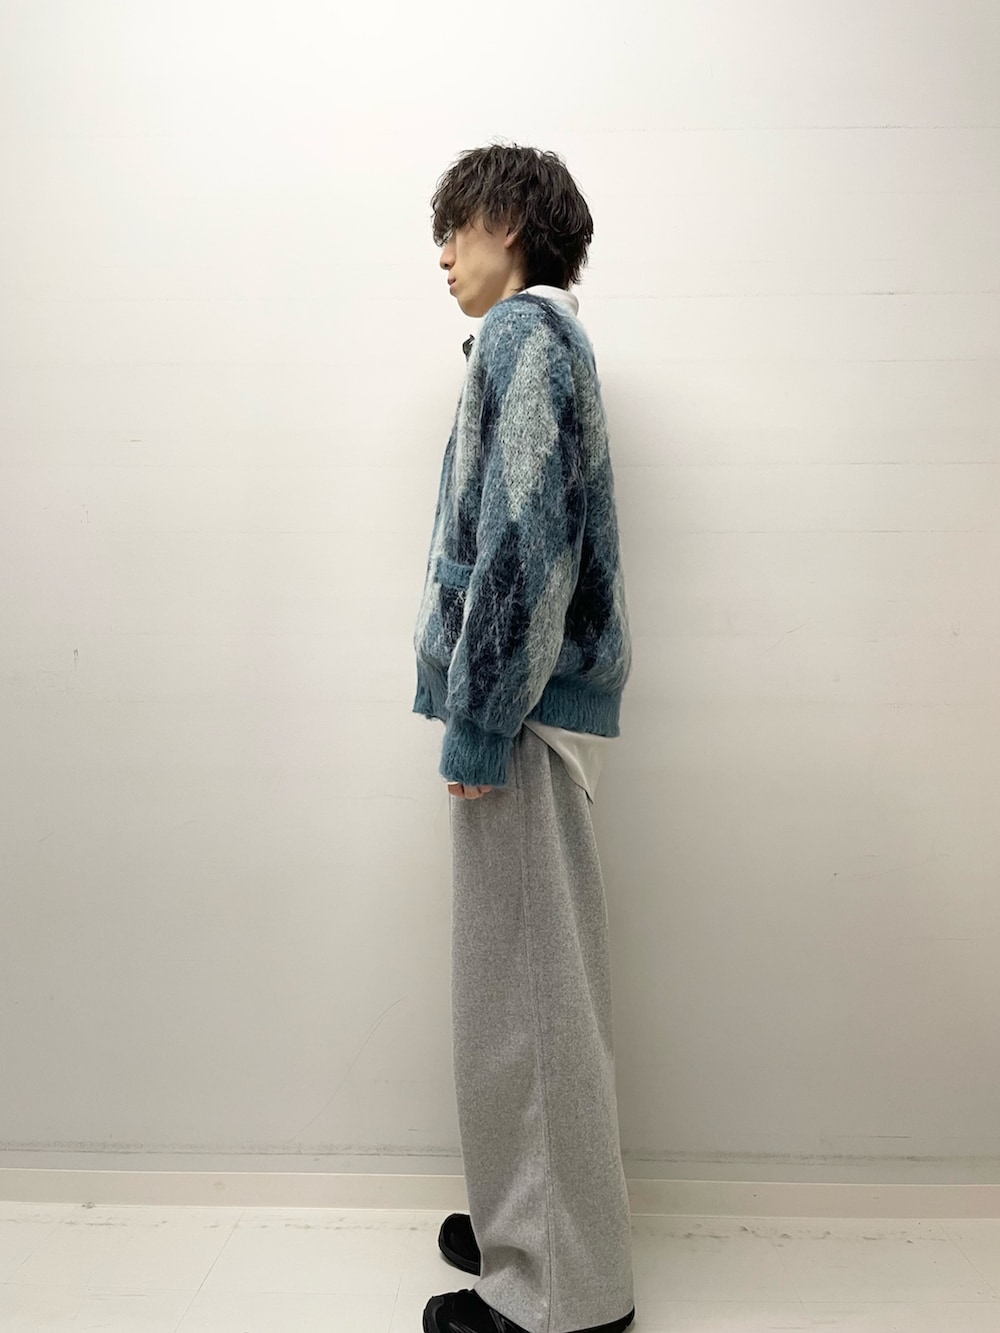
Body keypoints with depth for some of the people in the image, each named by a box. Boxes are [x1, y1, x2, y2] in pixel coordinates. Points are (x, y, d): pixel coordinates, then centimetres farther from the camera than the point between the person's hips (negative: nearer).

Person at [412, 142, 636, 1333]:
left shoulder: (523, 331, -8)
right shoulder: (540, 336, 22)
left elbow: (525, 540, -19)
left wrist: (476, 728, -18)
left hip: (525, 705, -10)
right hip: (528, 703, 10)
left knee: (527, 989, -1)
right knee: (524, 983, 16)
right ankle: (537, 1226, 32)